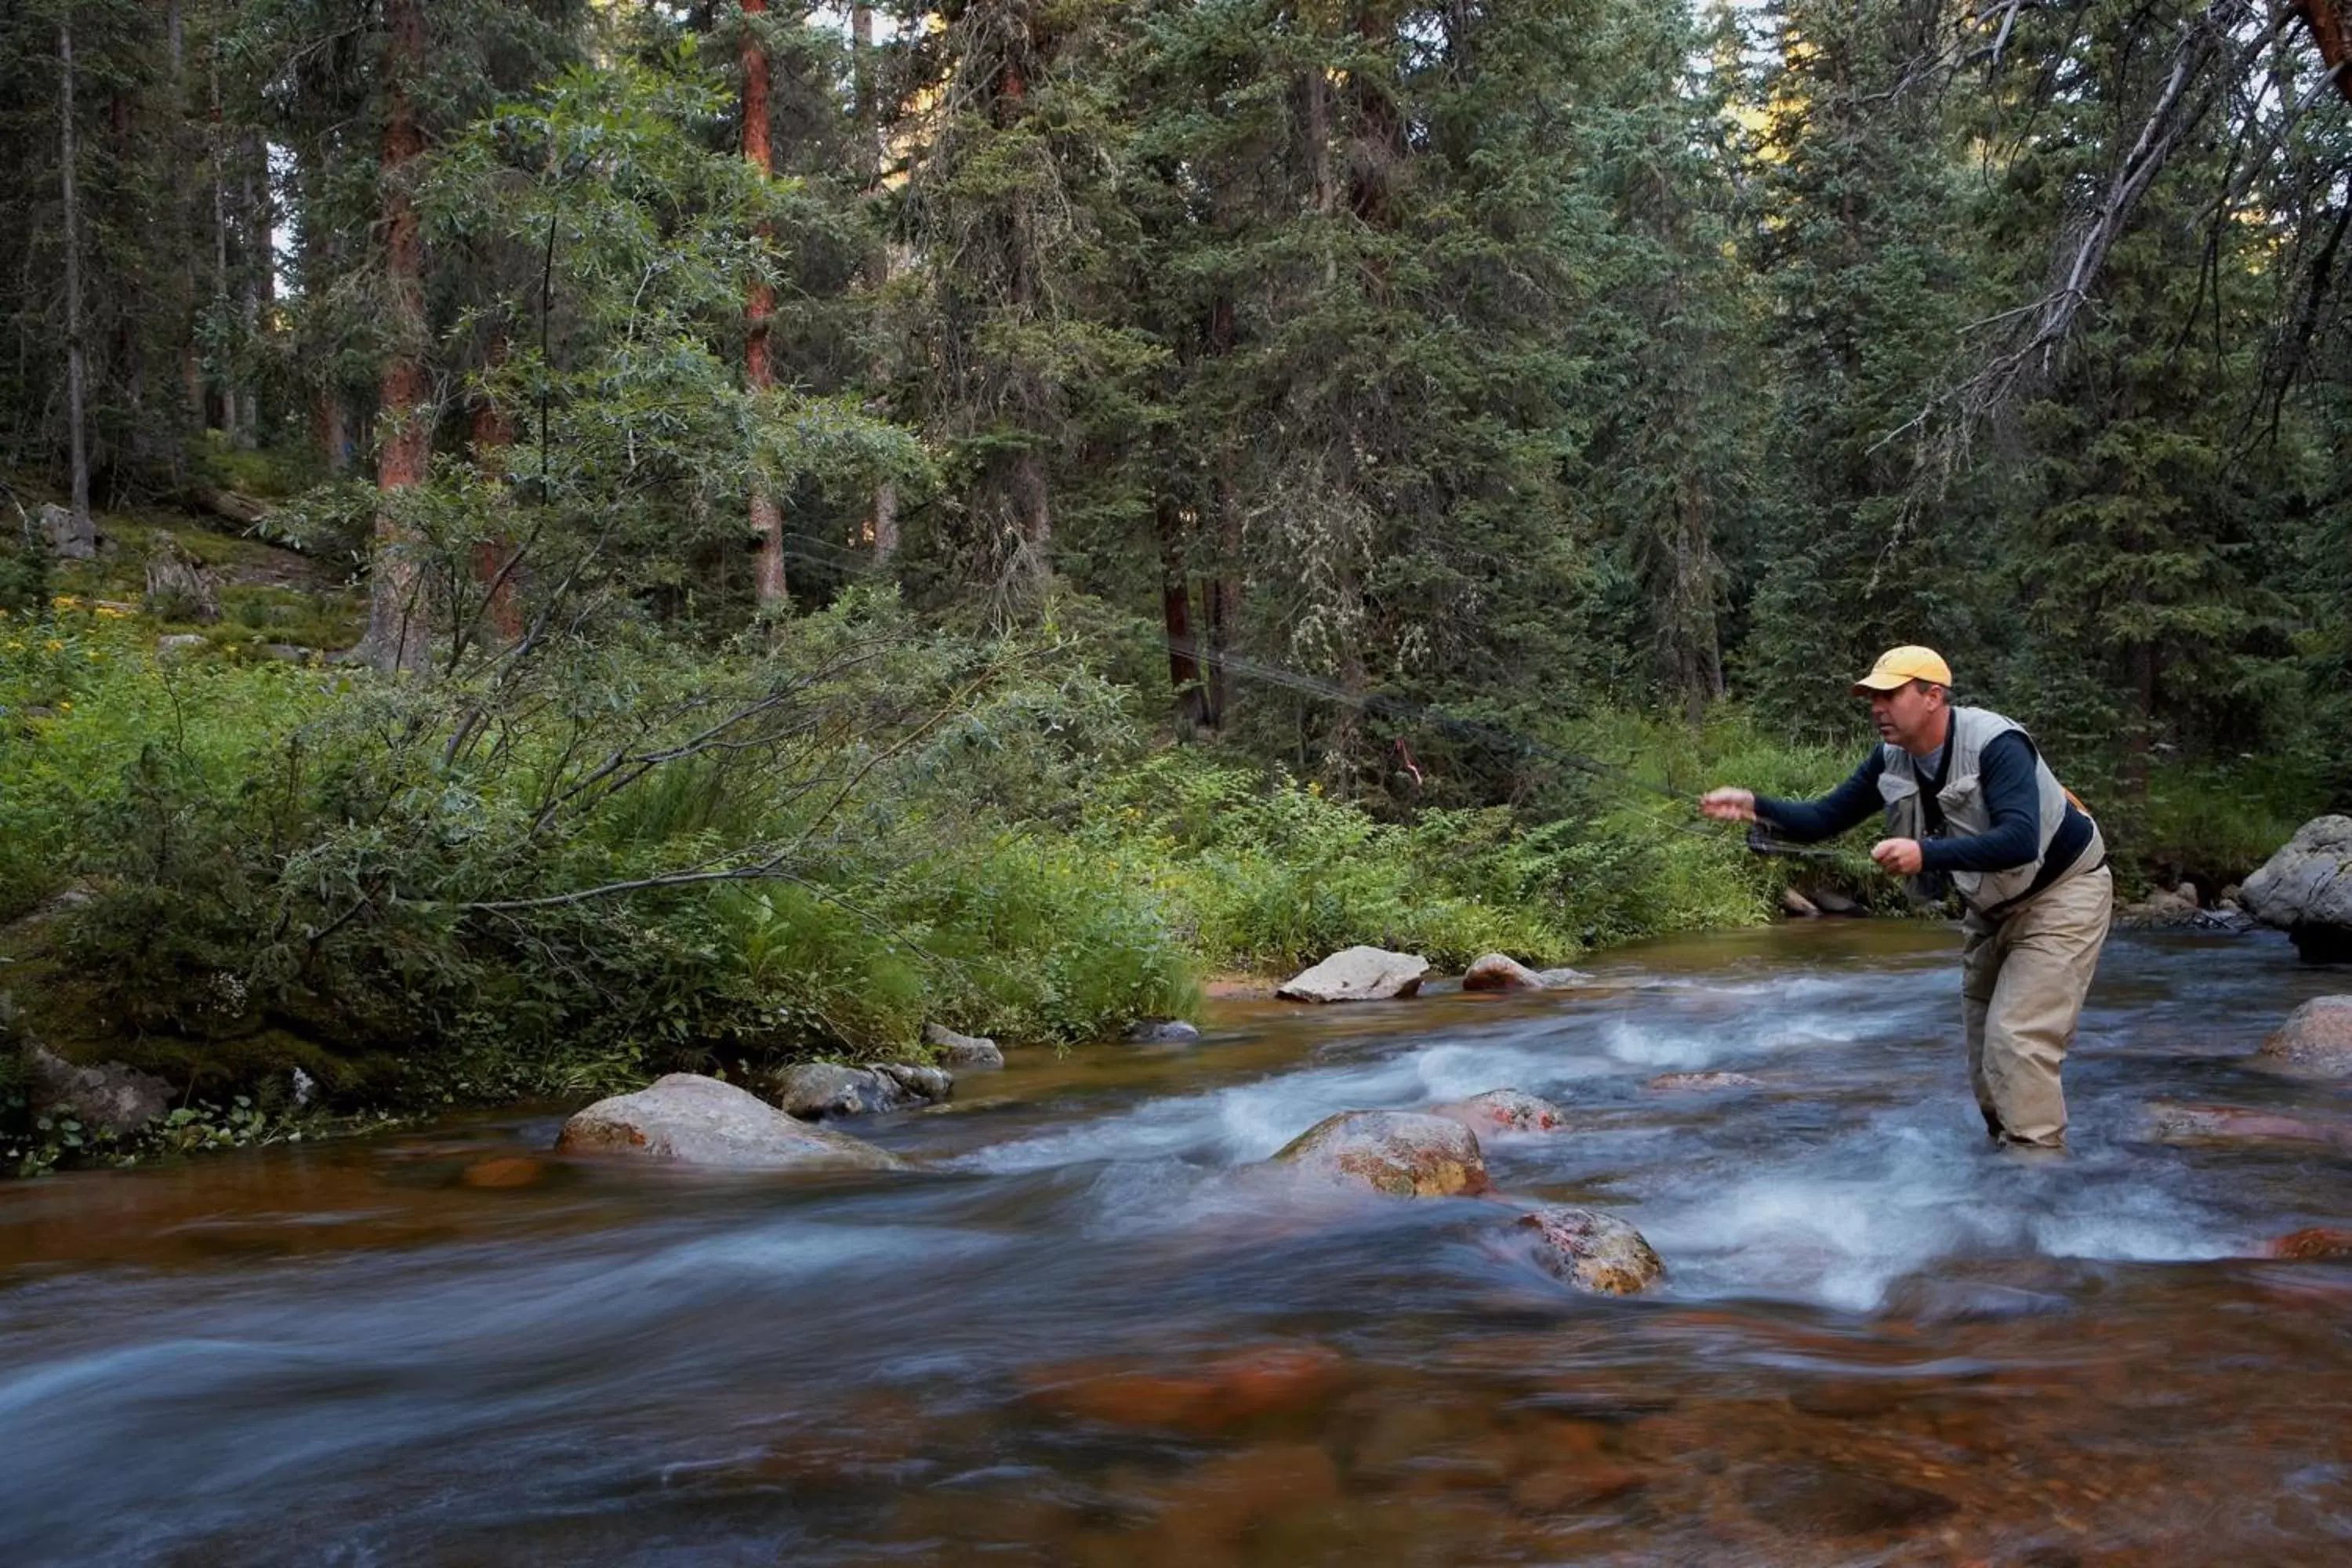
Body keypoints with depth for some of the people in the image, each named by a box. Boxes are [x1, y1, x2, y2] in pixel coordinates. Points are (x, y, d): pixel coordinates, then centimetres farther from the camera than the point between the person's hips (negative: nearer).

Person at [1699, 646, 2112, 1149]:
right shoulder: (1891, 760, -7)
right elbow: (1824, 818, -5)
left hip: (2062, 891, -8)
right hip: (1993, 906, 8)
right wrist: (1756, 807, -23)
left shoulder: (1996, 745, -29)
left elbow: (2020, 841, -41)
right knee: (1983, 1039, 13)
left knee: (2017, 1037, -17)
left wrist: (1926, 854, -50)